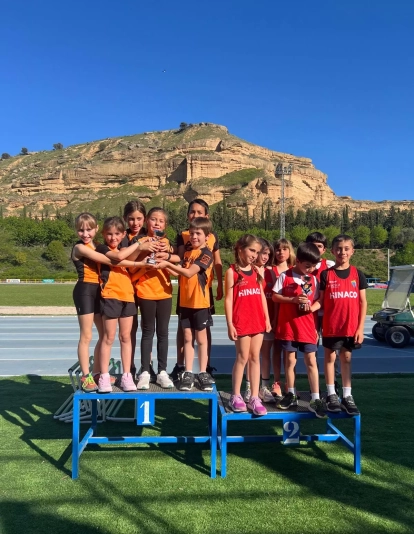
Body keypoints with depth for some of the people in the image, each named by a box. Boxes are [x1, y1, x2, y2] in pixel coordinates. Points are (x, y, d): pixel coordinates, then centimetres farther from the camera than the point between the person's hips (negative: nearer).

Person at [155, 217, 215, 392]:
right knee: (188, 338, 8)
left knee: (201, 338, 4)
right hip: (185, 301, 6)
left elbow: (189, 273, -21)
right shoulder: (187, 253, 11)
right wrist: (167, 266, -7)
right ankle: (188, 374, 13)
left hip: (200, 302, -6)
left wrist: (168, 264, -20)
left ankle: (203, 374, 14)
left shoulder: (206, 254, -11)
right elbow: (181, 274, 8)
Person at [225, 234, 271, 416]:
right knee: (242, 358, 2)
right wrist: (230, 323, -11)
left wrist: (267, 318, 9)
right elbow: (228, 299, -7)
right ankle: (235, 396, 16)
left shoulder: (257, 271, 11)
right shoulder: (232, 271, -4)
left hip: (258, 321, 5)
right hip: (241, 321, -5)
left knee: (255, 358, 8)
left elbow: (262, 296, 13)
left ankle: (254, 398, 14)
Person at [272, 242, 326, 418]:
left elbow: (318, 301, 6)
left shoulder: (314, 279, 4)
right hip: (288, 324, -1)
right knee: (290, 360, 9)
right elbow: (275, 296, -4)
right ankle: (291, 395, 24)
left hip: (307, 326, 1)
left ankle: (315, 400, 4)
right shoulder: (285, 276, -4)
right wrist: (293, 300, -17)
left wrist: (312, 307, -16)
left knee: (311, 361, -1)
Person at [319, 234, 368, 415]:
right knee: (330, 357, 8)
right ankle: (331, 395, 18)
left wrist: (360, 327, -1)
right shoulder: (326, 275, -3)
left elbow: (363, 302, 3)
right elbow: (321, 301, 0)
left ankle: (347, 396, 18)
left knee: (346, 358, 11)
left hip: (351, 326, 2)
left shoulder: (358, 274, 1)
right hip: (331, 326, -1)